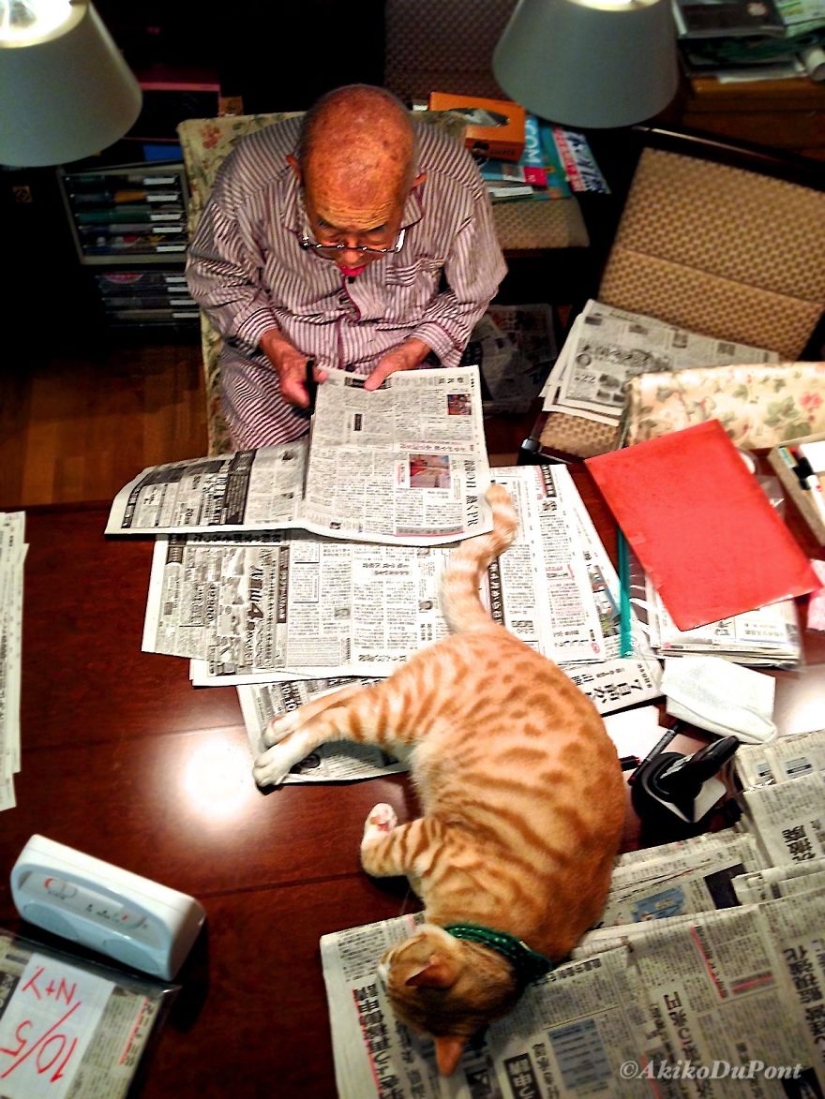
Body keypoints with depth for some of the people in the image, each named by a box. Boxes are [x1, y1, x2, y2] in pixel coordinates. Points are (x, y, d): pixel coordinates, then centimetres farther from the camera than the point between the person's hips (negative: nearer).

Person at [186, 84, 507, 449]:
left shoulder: (455, 185, -24)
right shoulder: (249, 180, -26)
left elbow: (469, 295, -5)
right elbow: (215, 275, -5)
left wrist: (411, 354, -20)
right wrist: (276, 348, -19)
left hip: (406, 363, 1)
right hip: (275, 363, 0)